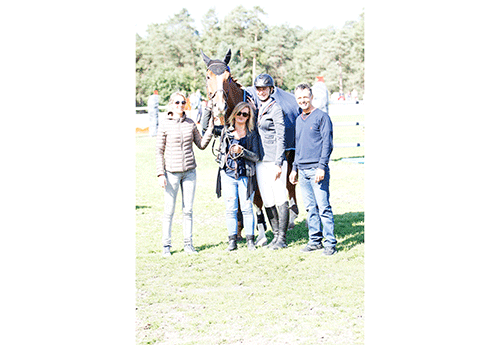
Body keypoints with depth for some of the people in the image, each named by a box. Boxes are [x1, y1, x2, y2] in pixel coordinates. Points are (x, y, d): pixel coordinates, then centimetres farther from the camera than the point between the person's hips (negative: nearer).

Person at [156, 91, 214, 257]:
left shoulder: (191, 124, 5)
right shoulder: (165, 126, -5)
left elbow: (201, 145, 11)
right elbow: (160, 152, -3)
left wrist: (210, 129, -1)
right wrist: (160, 174, -9)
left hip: (190, 171, 3)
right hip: (172, 173, -3)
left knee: (188, 209, 7)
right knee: (169, 210, 1)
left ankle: (188, 243, 16)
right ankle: (166, 245, 12)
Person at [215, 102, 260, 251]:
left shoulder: (252, 134, 3)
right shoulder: (226, 131, 8)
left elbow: (256, 156, -2)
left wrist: (242, 151, -16)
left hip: (245, 175, -1)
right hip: (227, 174, 2)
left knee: (247, 208, -1)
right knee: (230, 209, 2)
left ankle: (250, 240, 8)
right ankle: (232, 240, 9)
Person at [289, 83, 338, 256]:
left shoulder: (321, 117, -4)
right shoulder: (298, 120, 18)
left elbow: (327, 144, -9)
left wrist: (321, 167, -16)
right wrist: (295, 168, 20)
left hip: (317, 169, -7)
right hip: (303, 170, 7)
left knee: (323, 207, -7)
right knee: (310, 208, 10)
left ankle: (330, 243, -3)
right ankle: (315, 240, 17)